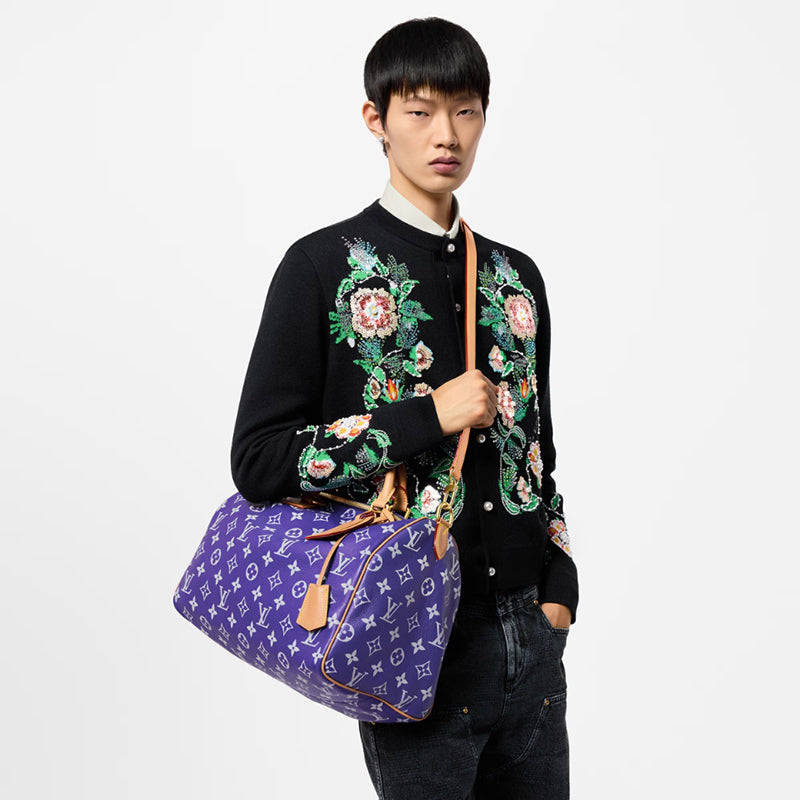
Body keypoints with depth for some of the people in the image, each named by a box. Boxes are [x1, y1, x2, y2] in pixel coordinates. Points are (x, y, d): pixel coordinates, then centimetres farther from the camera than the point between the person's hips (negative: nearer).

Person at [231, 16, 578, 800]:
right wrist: (427, 417, -15)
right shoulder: (324, 266, -6)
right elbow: (257, 460, -11)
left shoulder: (516, 278, 10)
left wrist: (557, 589, 7)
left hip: (529, 638, 5)